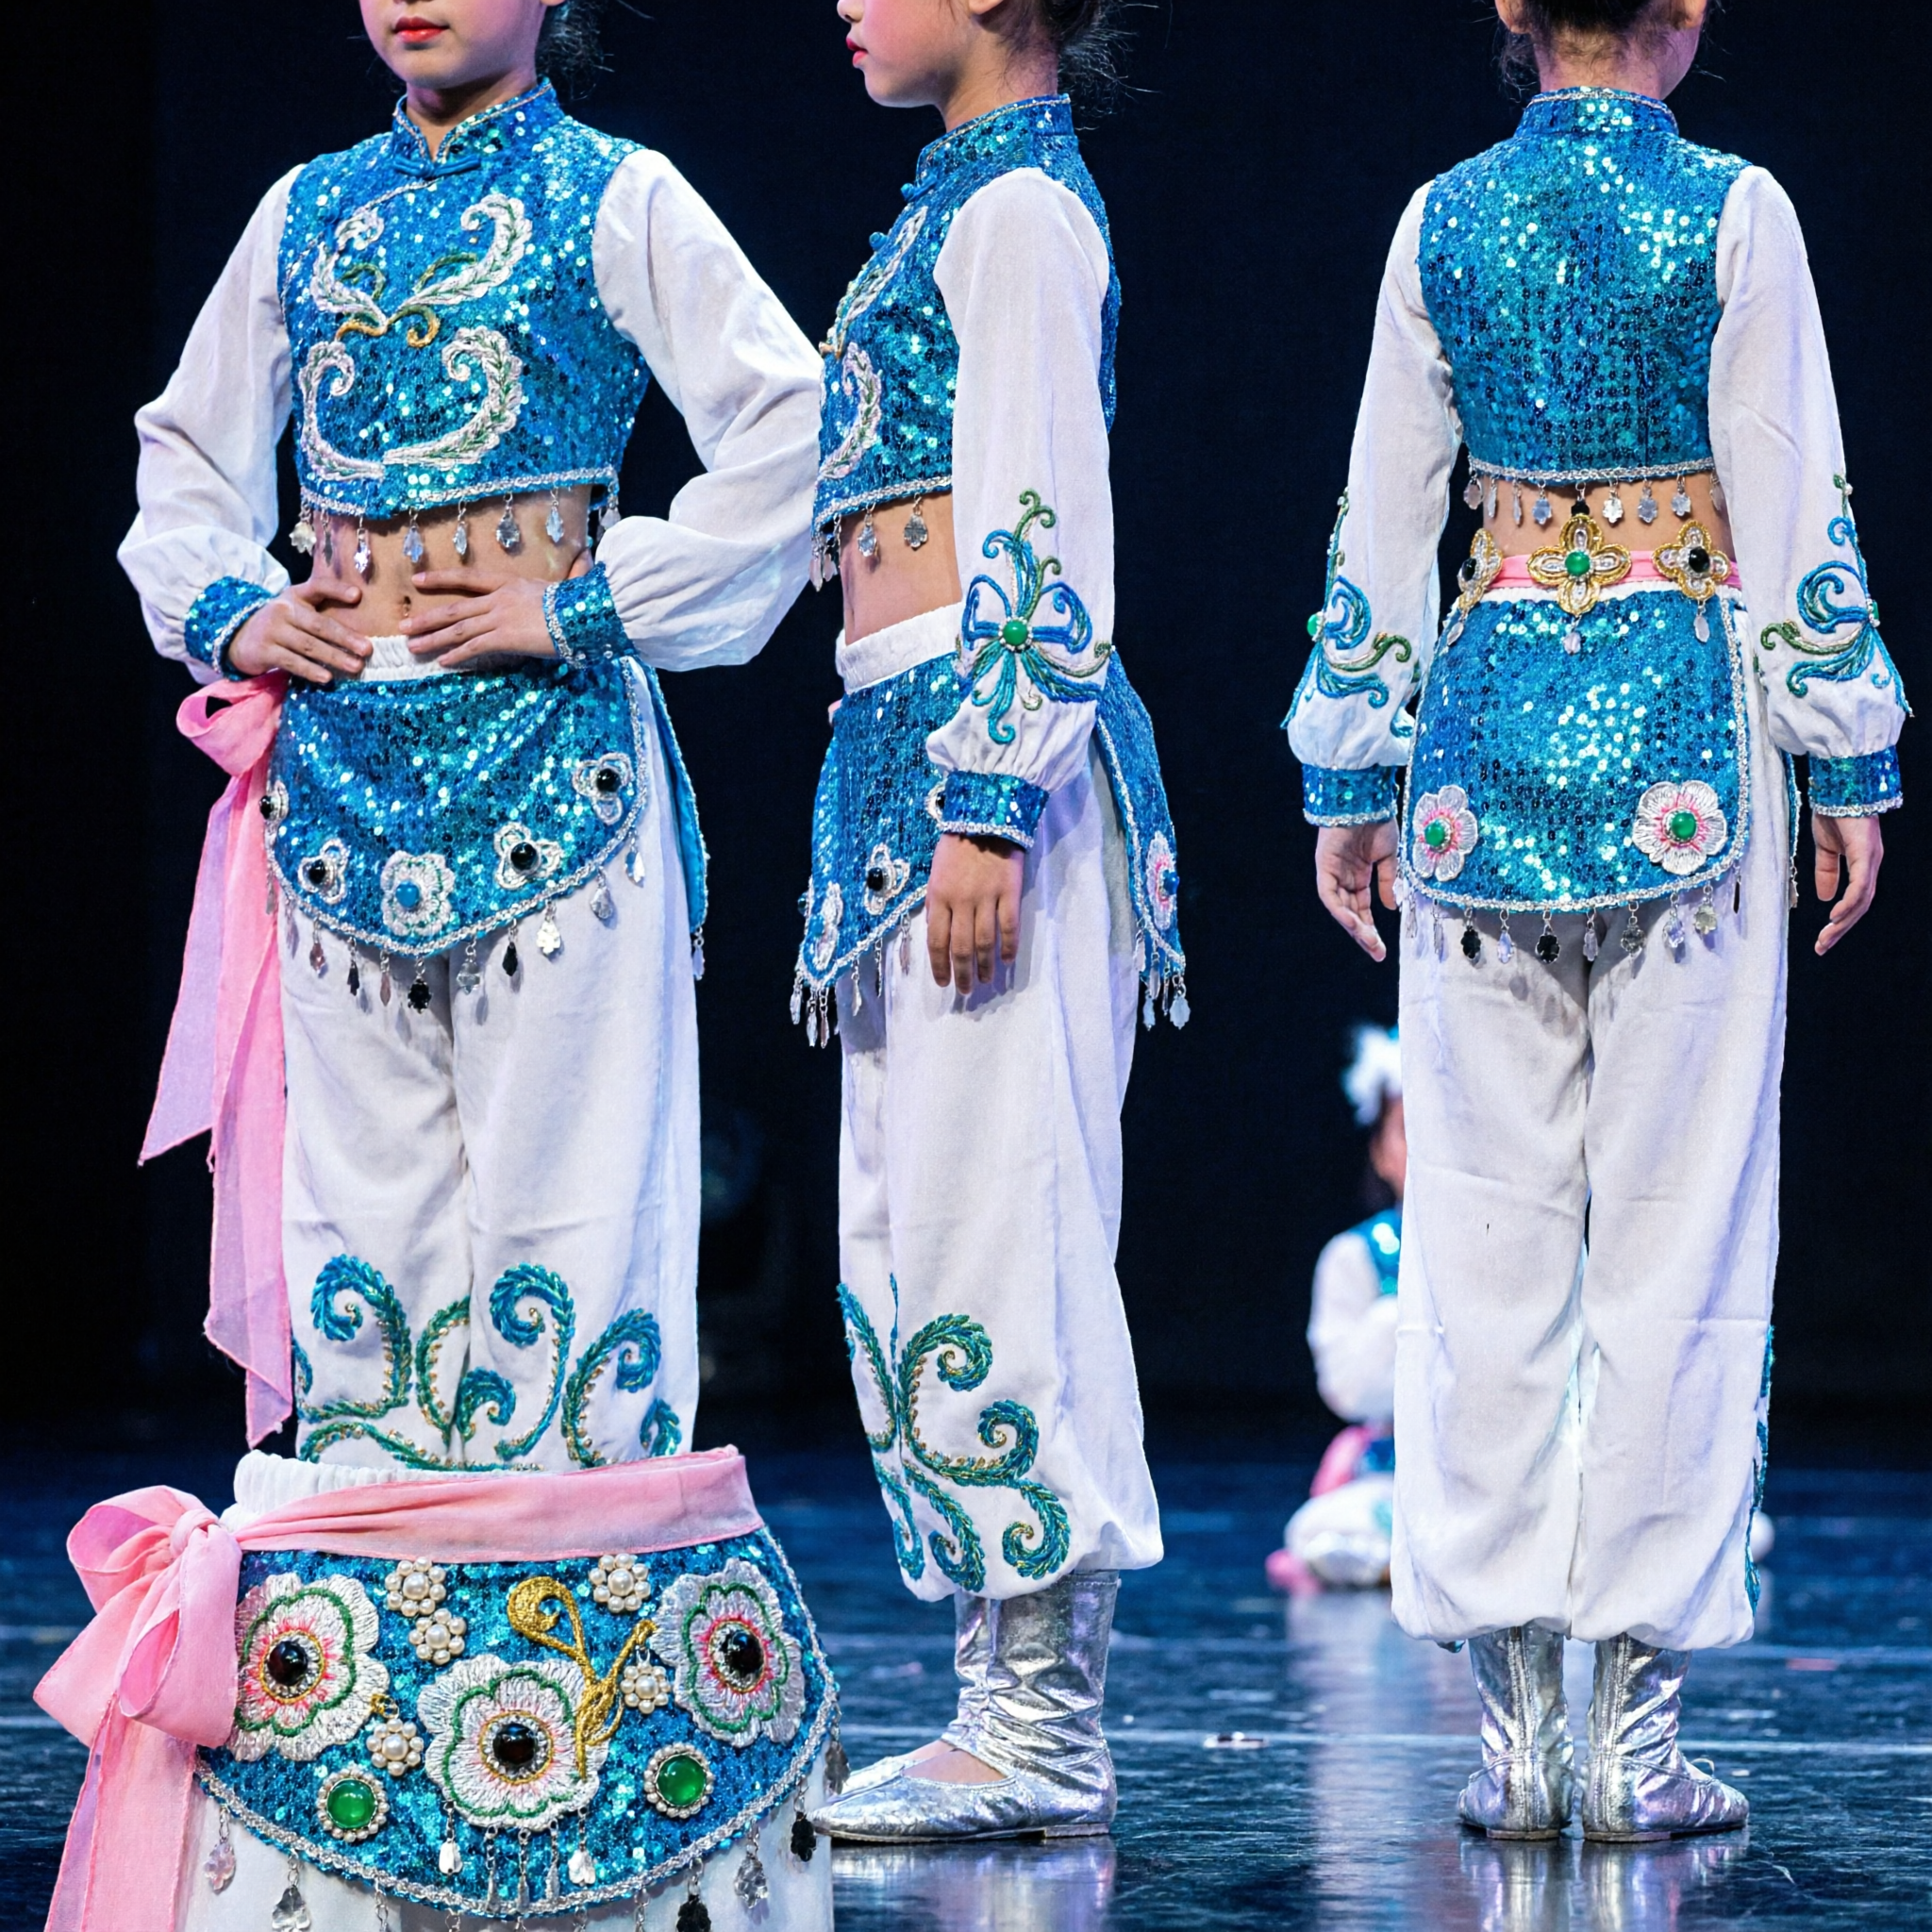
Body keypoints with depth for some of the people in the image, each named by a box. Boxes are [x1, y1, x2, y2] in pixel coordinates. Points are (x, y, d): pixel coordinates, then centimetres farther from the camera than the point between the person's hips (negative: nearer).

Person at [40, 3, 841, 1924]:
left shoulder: (612, 199, -1)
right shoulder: (306, 213, 14)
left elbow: (783, 432, -9)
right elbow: (187, 455, 22)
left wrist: (591, 607, -12)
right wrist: (229, 609, 4)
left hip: (546, 744, -5)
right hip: (338, 750, 5)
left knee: (558, 1176, -6)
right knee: (352, 1192, 5)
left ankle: (576, 1641, -2)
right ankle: (359, 1666, 10)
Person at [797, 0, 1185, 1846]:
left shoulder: (1018, 210, -8)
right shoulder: (969, 205, 21)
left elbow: (1040, 532, -16)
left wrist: (988, 809, -22)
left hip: (986, 730, -10)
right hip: (914, 742, 10)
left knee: (994, 1208, -10)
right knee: (911, 1225, 9)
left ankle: (1047, 1727, -8)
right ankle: (1011, 1703, 12)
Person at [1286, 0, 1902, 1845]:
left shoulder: (1444, 220, 4)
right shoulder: (1735, 216, -4)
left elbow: (1382, 516, 7)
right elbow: (1796, 512, -5)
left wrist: (1350, 774, 13)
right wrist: (1848, 763, 2)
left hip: (1488, 725, 3)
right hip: (1688, 726, -3)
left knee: (1484, 1221, 6)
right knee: (1676, 1218, 1)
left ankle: (1510, 1711, 5)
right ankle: (1635, 1717, 0)